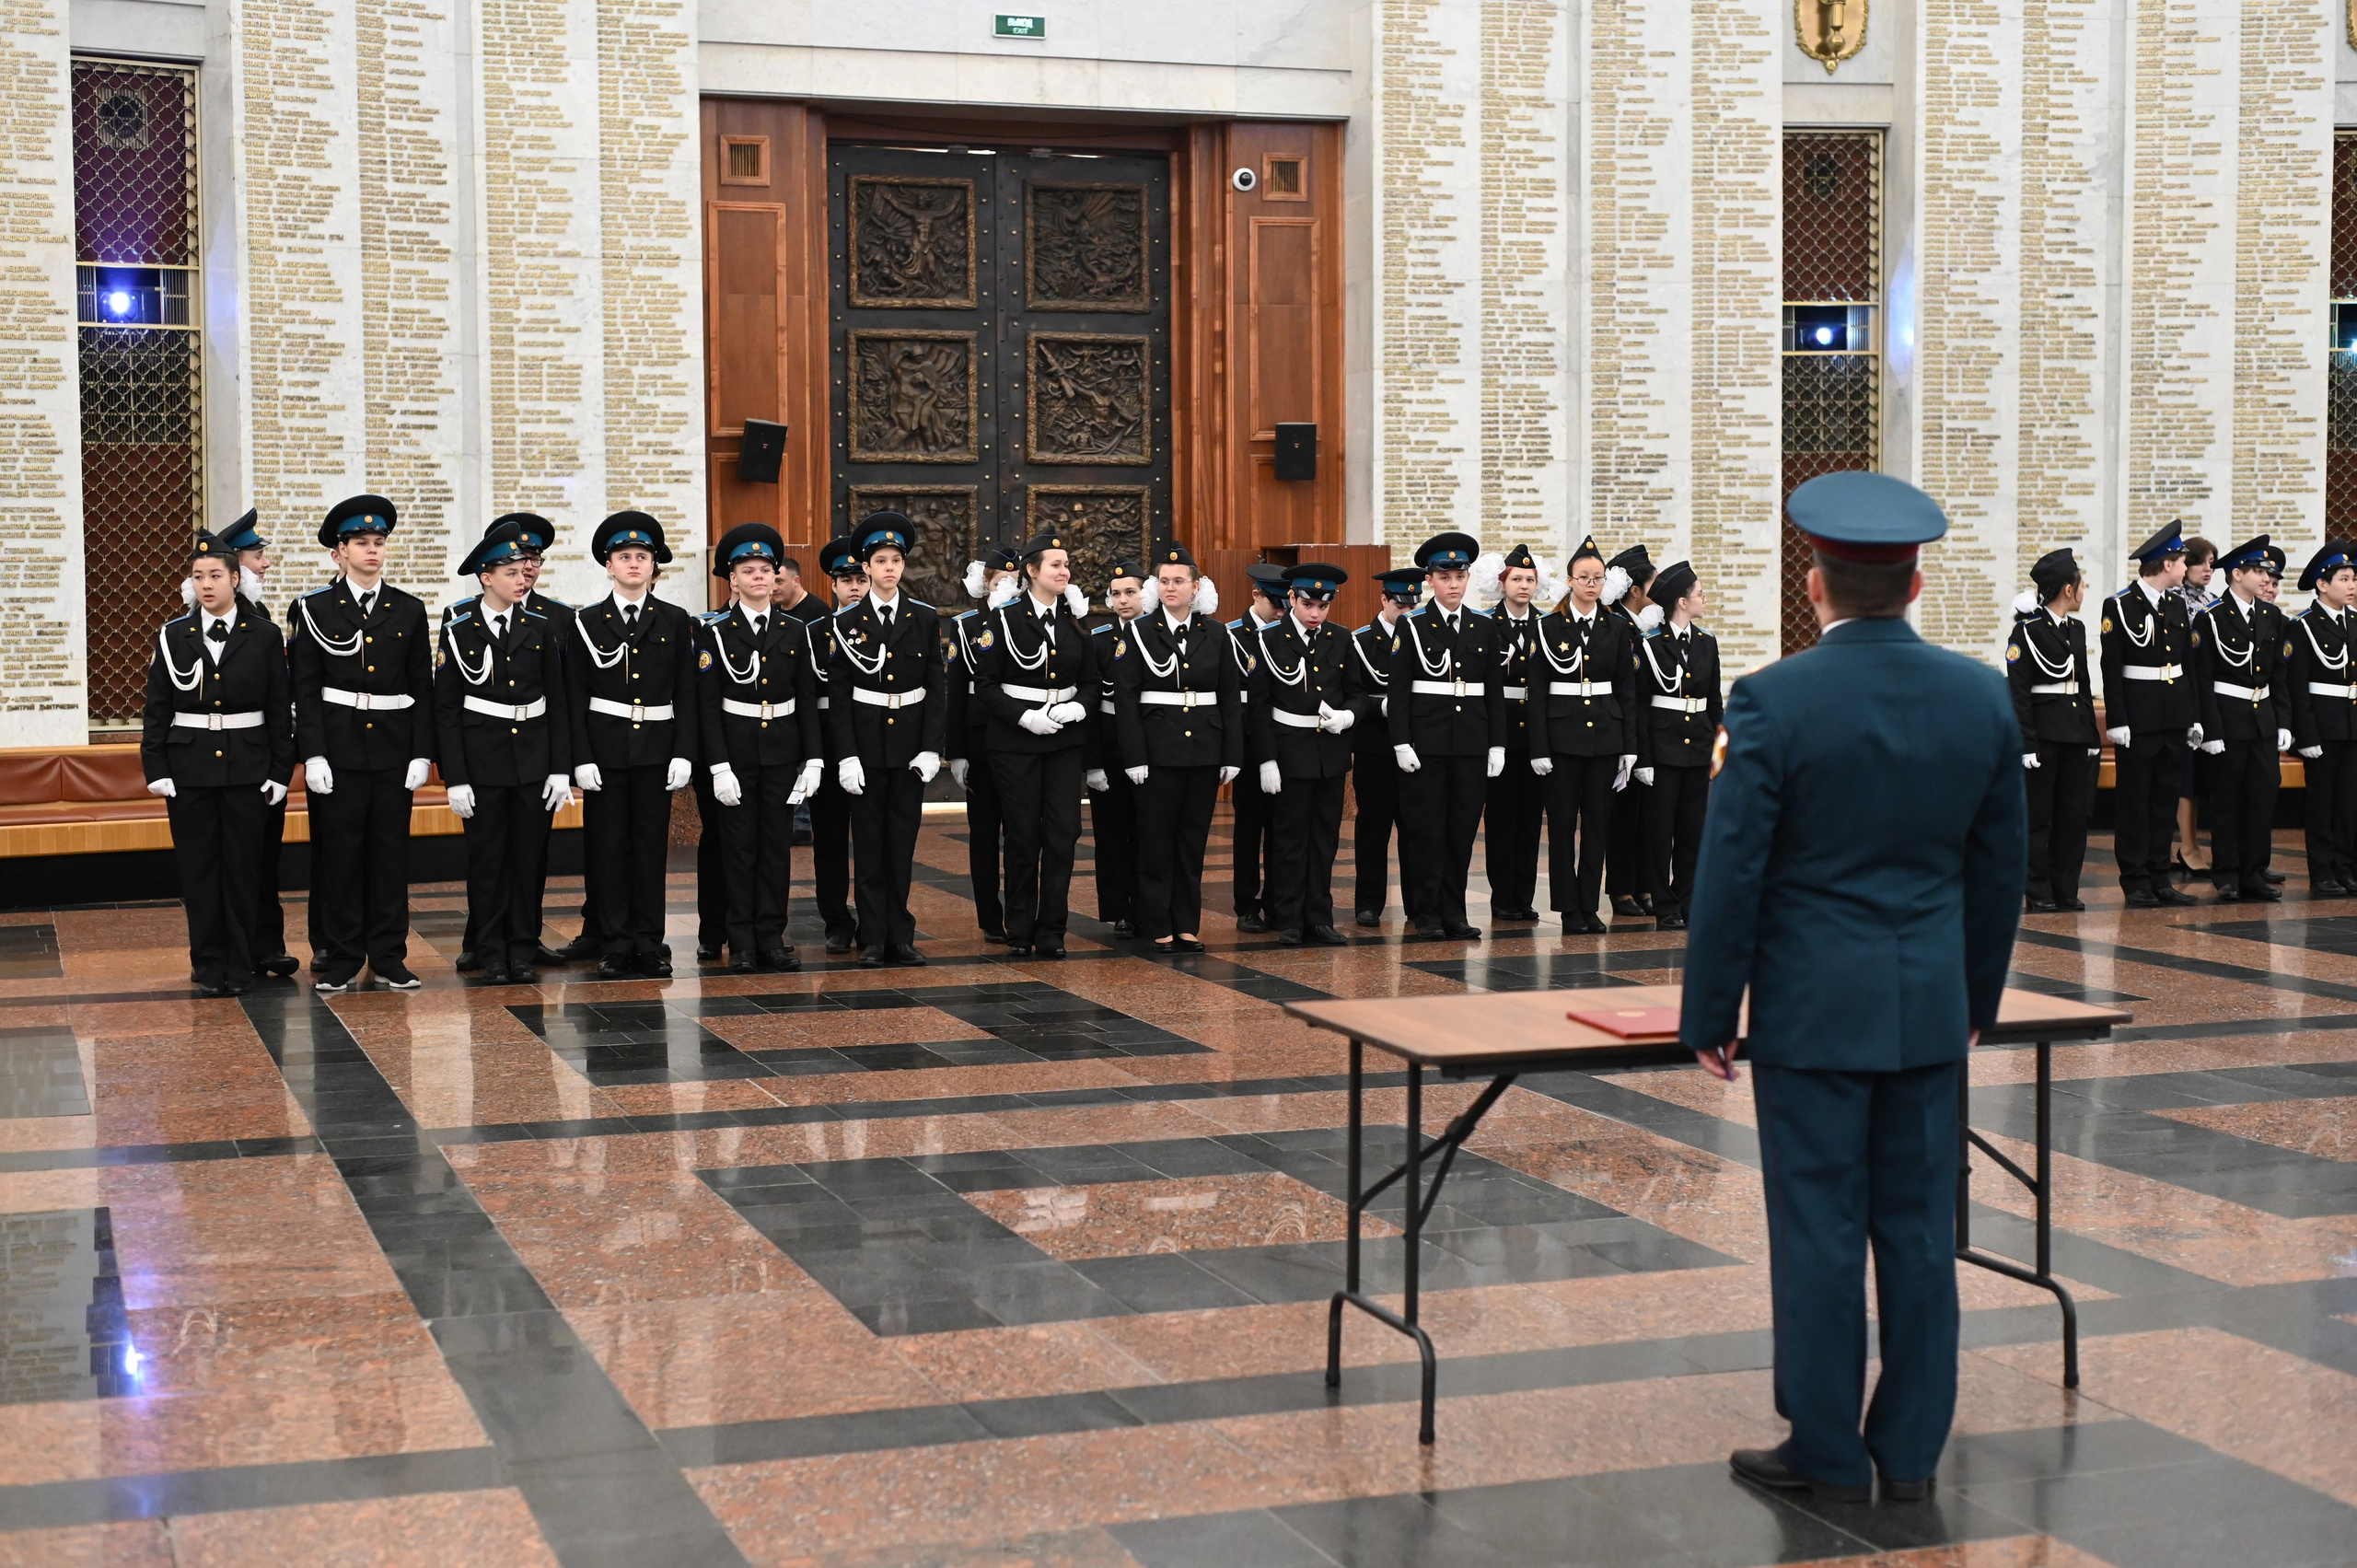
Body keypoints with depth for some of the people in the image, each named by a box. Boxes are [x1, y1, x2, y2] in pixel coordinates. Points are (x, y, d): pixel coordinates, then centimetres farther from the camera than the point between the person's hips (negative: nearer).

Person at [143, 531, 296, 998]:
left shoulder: (264, 635, 1)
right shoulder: (174, 636, 4)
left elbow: (280, 710, 2)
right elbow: (156, 709, 5)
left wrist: (280, 773, -3)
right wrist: (156, 770, -3)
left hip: (247, 766, -1)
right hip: (189, 765, 1)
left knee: (242, 866, 2)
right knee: (198, 868, 4)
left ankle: (240, 966, 11)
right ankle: (209, 964, 13)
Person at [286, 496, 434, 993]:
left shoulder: (409, 610, 8)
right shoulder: (315, 609, 1)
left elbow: (423, 688, 7)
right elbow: (305, 688, -2)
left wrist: (422, 754, -1)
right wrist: (313, 755, -10)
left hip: (394, 747, 2)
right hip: (338, 746, -2)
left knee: (390, 850, 5)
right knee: (338, 851, 1)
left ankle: (389, 958, 12)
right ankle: (342, 960, 9)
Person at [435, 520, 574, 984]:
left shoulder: (542, 628, 4)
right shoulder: (459, 631, -3)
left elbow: (557, 702, 6)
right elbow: (446, 709, -3)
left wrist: (561, 769, -1)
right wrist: (455, 779, -8)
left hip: (534, 757, 2)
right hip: (482, 759, -2)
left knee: (530, 856, 5)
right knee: (487, 859, 3)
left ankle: (524, 951, 14)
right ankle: (492, 955, 11)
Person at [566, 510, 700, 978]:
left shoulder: (675, 621, 5)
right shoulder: (587, 622, 2)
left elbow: (686, 693, 5)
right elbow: (574, 696, 0)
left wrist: (683, 753, -4)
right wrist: (581, 758, -7)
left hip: (656, 747, 1)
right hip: (605, 746, -1)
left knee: (652, 844, 4)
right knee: (608, 846, 2)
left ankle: (649, 944, 10)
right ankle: (613, 946, 8)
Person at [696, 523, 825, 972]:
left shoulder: (796, 631, 5)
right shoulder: (715, 632, -4)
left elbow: (808, 700, 6)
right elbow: (707, 704, -7)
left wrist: (813, 759, -1)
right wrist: (719, 766, -13)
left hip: (783, 749, 3)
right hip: (735, 748, -3)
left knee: (778, 842, 5)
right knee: (739, 844, 1)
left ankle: (772, 936, 12)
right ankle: (742, 943, 7)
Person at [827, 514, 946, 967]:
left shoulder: (925, 619, 4)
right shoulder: (846, 623, -1)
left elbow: (935, 687, 3)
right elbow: (838, 694, -2)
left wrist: (931, 748, -6)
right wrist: (846, 755, -10)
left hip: (910, 742, 1)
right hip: (865, 742, -1)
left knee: (903, 843, 5)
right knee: (870, 845, 3)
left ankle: (900, 936, 12)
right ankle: (874, 940, 8)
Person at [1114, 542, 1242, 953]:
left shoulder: (1217, 635, 6)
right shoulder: (1138, 633, -2)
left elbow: (1231, 699, 7)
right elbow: (1125, 699, -5)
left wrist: (1232, 756, 1)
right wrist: (1133, 757, -12)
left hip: (1205, 749, 3)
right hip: (1158, 748, -3)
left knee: (1194, 838, 8)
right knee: (1157, 840, 1)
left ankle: (1187, 925, 15)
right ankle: (1158, 928, 9)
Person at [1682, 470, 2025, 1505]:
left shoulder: (1774, 701, -14)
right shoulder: (1981, 695, 0)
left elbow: (1732, 869, -12)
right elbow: (1999, 867, 8)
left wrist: (1707, 1013, -3)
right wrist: (1978, 994, 20)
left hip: (1814, 1007, -4)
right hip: (1930, 1007, 4)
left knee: (1819, 1231, 4)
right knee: (1918, 1227, 11)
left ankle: (1829, 1457, 12)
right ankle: (1910, 1450, 19)